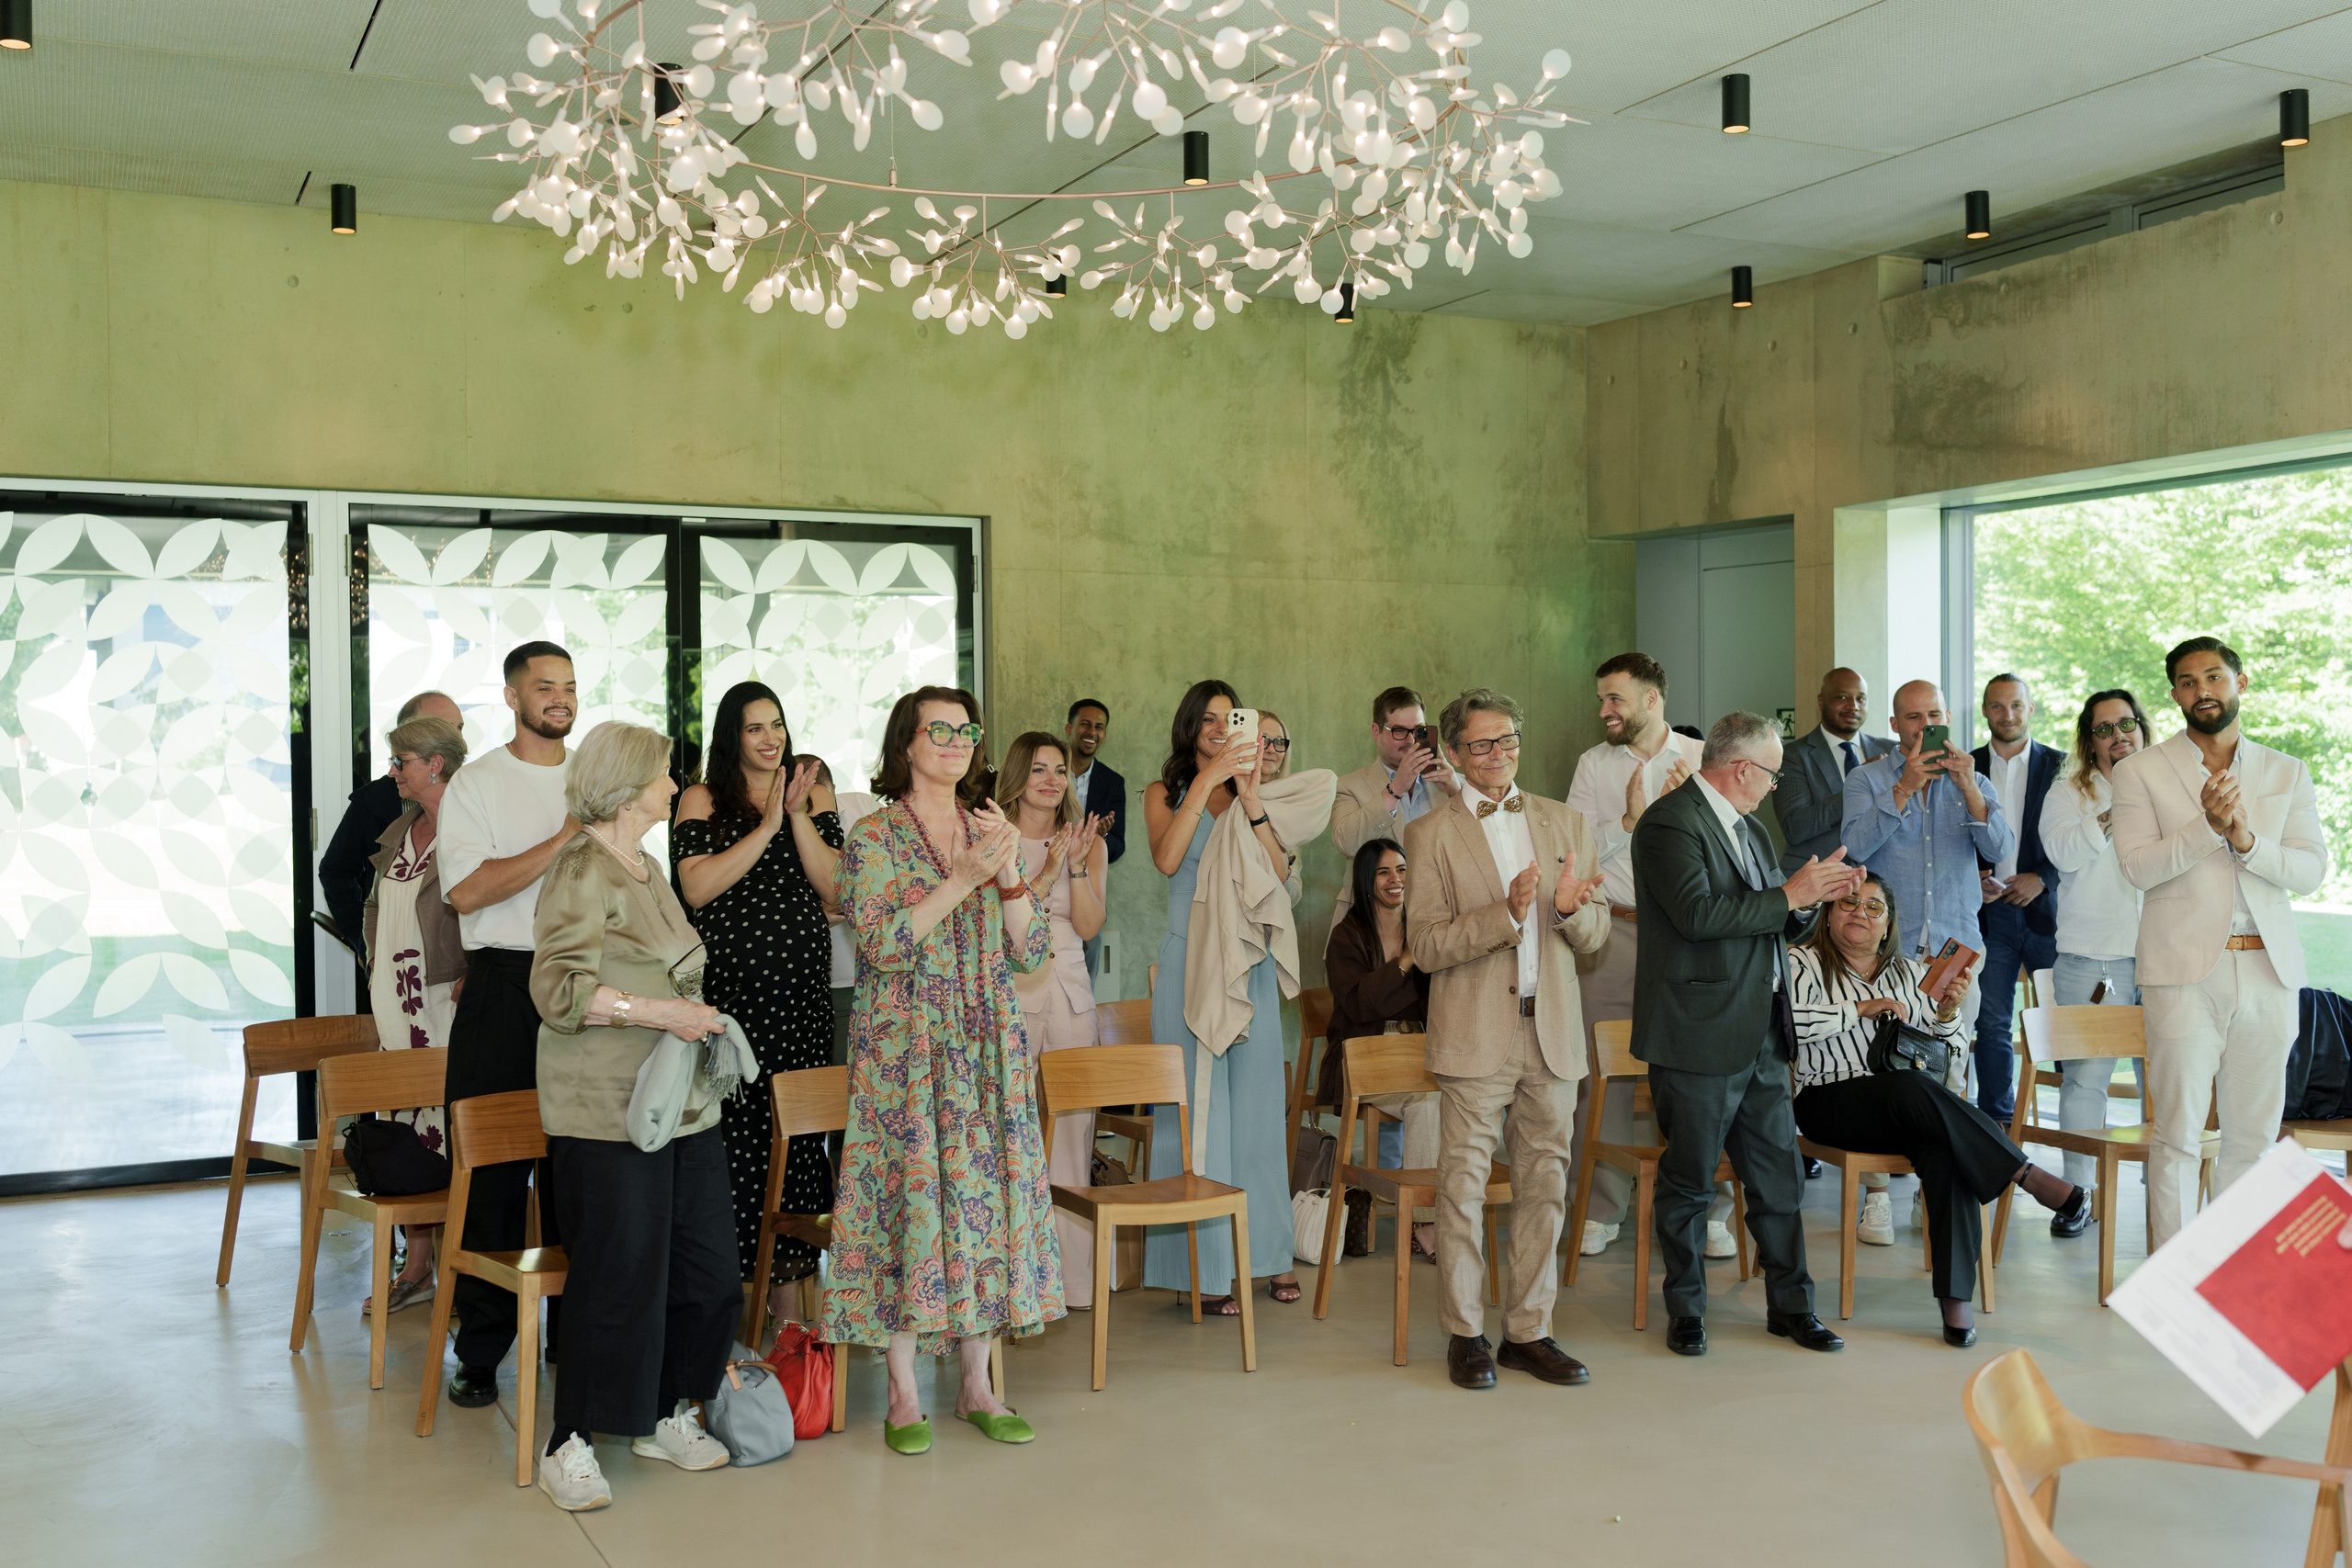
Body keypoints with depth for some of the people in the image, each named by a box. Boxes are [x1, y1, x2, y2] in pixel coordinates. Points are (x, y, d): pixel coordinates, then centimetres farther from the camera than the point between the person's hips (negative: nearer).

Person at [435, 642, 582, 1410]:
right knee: (492, 1172, -1)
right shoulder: (476, 784, 0)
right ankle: (482, 1347, 8)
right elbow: (467, 890, -12)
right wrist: (564, 840, -17)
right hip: (503, 991, -3)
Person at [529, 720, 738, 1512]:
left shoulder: (647, 868, 19)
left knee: (705, 1268, 9)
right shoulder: (580, 871, -10)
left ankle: (665, 1415, 25)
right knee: (619, 1278, -6)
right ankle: (570, 1445, 7)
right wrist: (660, 1013, -21)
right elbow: (560, 990, -19)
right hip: (608, 1112, -9)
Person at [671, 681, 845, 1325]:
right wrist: (767, 826, -12)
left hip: (802, 984, 3)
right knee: (730, 1122, -5)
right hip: (730, 982, -2)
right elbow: (696, 888, -10)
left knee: (796, 1123, 3)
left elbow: (832, 886, 1)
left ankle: (785, 1285, 12)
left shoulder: (813, 794, 11)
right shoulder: (702, 799, 3)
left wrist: (798, 814, -9)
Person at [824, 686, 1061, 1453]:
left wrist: (1009, 871, -10)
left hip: (989, 1049, 4)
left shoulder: (989, 831, 11)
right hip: (904, 1049, -4)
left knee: (985, 1195, 5)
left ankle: (976, 1384, 16)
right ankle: (903, 1395, 8)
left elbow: (1031, 952, 4)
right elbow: (883, 943, -15)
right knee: (907, 1197, -4)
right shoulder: (874, 837, -2)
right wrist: (963, 880, -19)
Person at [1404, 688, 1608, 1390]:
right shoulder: (1431, 835, -2)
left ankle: (1529, 1331, 19)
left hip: (1551, 1032, 4)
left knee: (1544, 1185, 8)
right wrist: (1506, 914, -21)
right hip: (1475, 1035, -4)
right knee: (1464, 1186, 0)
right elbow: (1425, 945, -9)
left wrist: (1572, 909, -13)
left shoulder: (1564, 823, 11)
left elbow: (1596, 935, 10)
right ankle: (1464, 1334, 12)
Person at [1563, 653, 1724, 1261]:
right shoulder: (1593, 765, 9)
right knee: (1605, 1072, 0)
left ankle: (1708, 1210, 9)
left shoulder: (1703, 759, 7)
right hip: (1612, 931, 1)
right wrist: (1630, 818, -9)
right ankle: (1602, 1208, 10)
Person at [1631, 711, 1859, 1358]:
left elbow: (1783, 928, 22)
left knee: (1779, 1176, 11)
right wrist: (1788, 895, -16)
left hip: (1762, 1037, 8)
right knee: (1688, 1182, 4)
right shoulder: (1670, 823, -11)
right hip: (1698, 1036, -8)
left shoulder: (1748, 830, 19)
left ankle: (1791, 1304, 22)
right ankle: (1686, 1310, 17)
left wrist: (1813, 897, 1)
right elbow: (1698, 913, -24)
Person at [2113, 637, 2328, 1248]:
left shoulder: (2287, 773, 13)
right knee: (2177, 1136, -5)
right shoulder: (2141, 771, 5)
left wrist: (2246, 840, -14)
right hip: (2185, 969, -3)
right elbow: (2138, 866, -6)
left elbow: (2310, 873, 4)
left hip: (2268, 968, 3)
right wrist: (2207, 826, -21)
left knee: (2254, 1137, 7)